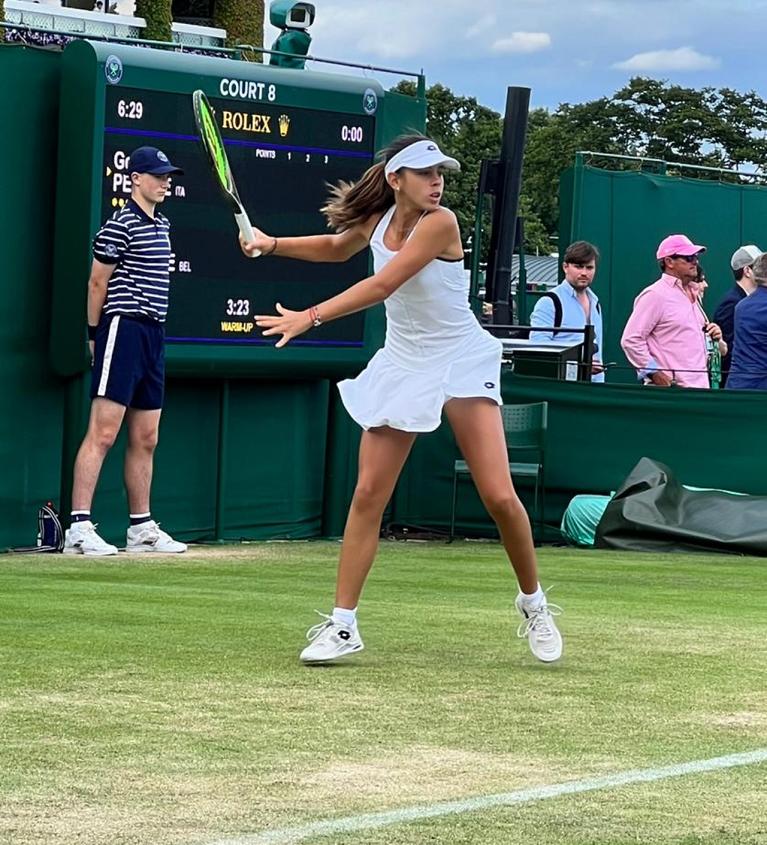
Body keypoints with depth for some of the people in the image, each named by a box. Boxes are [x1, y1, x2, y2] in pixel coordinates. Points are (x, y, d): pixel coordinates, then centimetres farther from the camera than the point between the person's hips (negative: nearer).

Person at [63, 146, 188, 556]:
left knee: (145, 439, 12)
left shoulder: (162, 225, 17)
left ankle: (142, 528, 19)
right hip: (123, 328, -9)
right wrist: (94, 335, -4)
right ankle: (79, 527, -16)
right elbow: (97, 283, -7)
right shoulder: (120, 225, -9)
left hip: (154, 334, 9)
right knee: (103, 433, -13)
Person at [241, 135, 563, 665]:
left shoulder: (440, 223, -19)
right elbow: (336, 248, 23)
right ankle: (342, 625, 2)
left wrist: (310, 317, -27)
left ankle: (534, 604, 14)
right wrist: (274, 245, 9)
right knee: (368, 492, -3)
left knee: (499, 496, -10)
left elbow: (382, 286, -26)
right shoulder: (375, 220, 0)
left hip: (461, 363, -5)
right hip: (403, 364, 5)